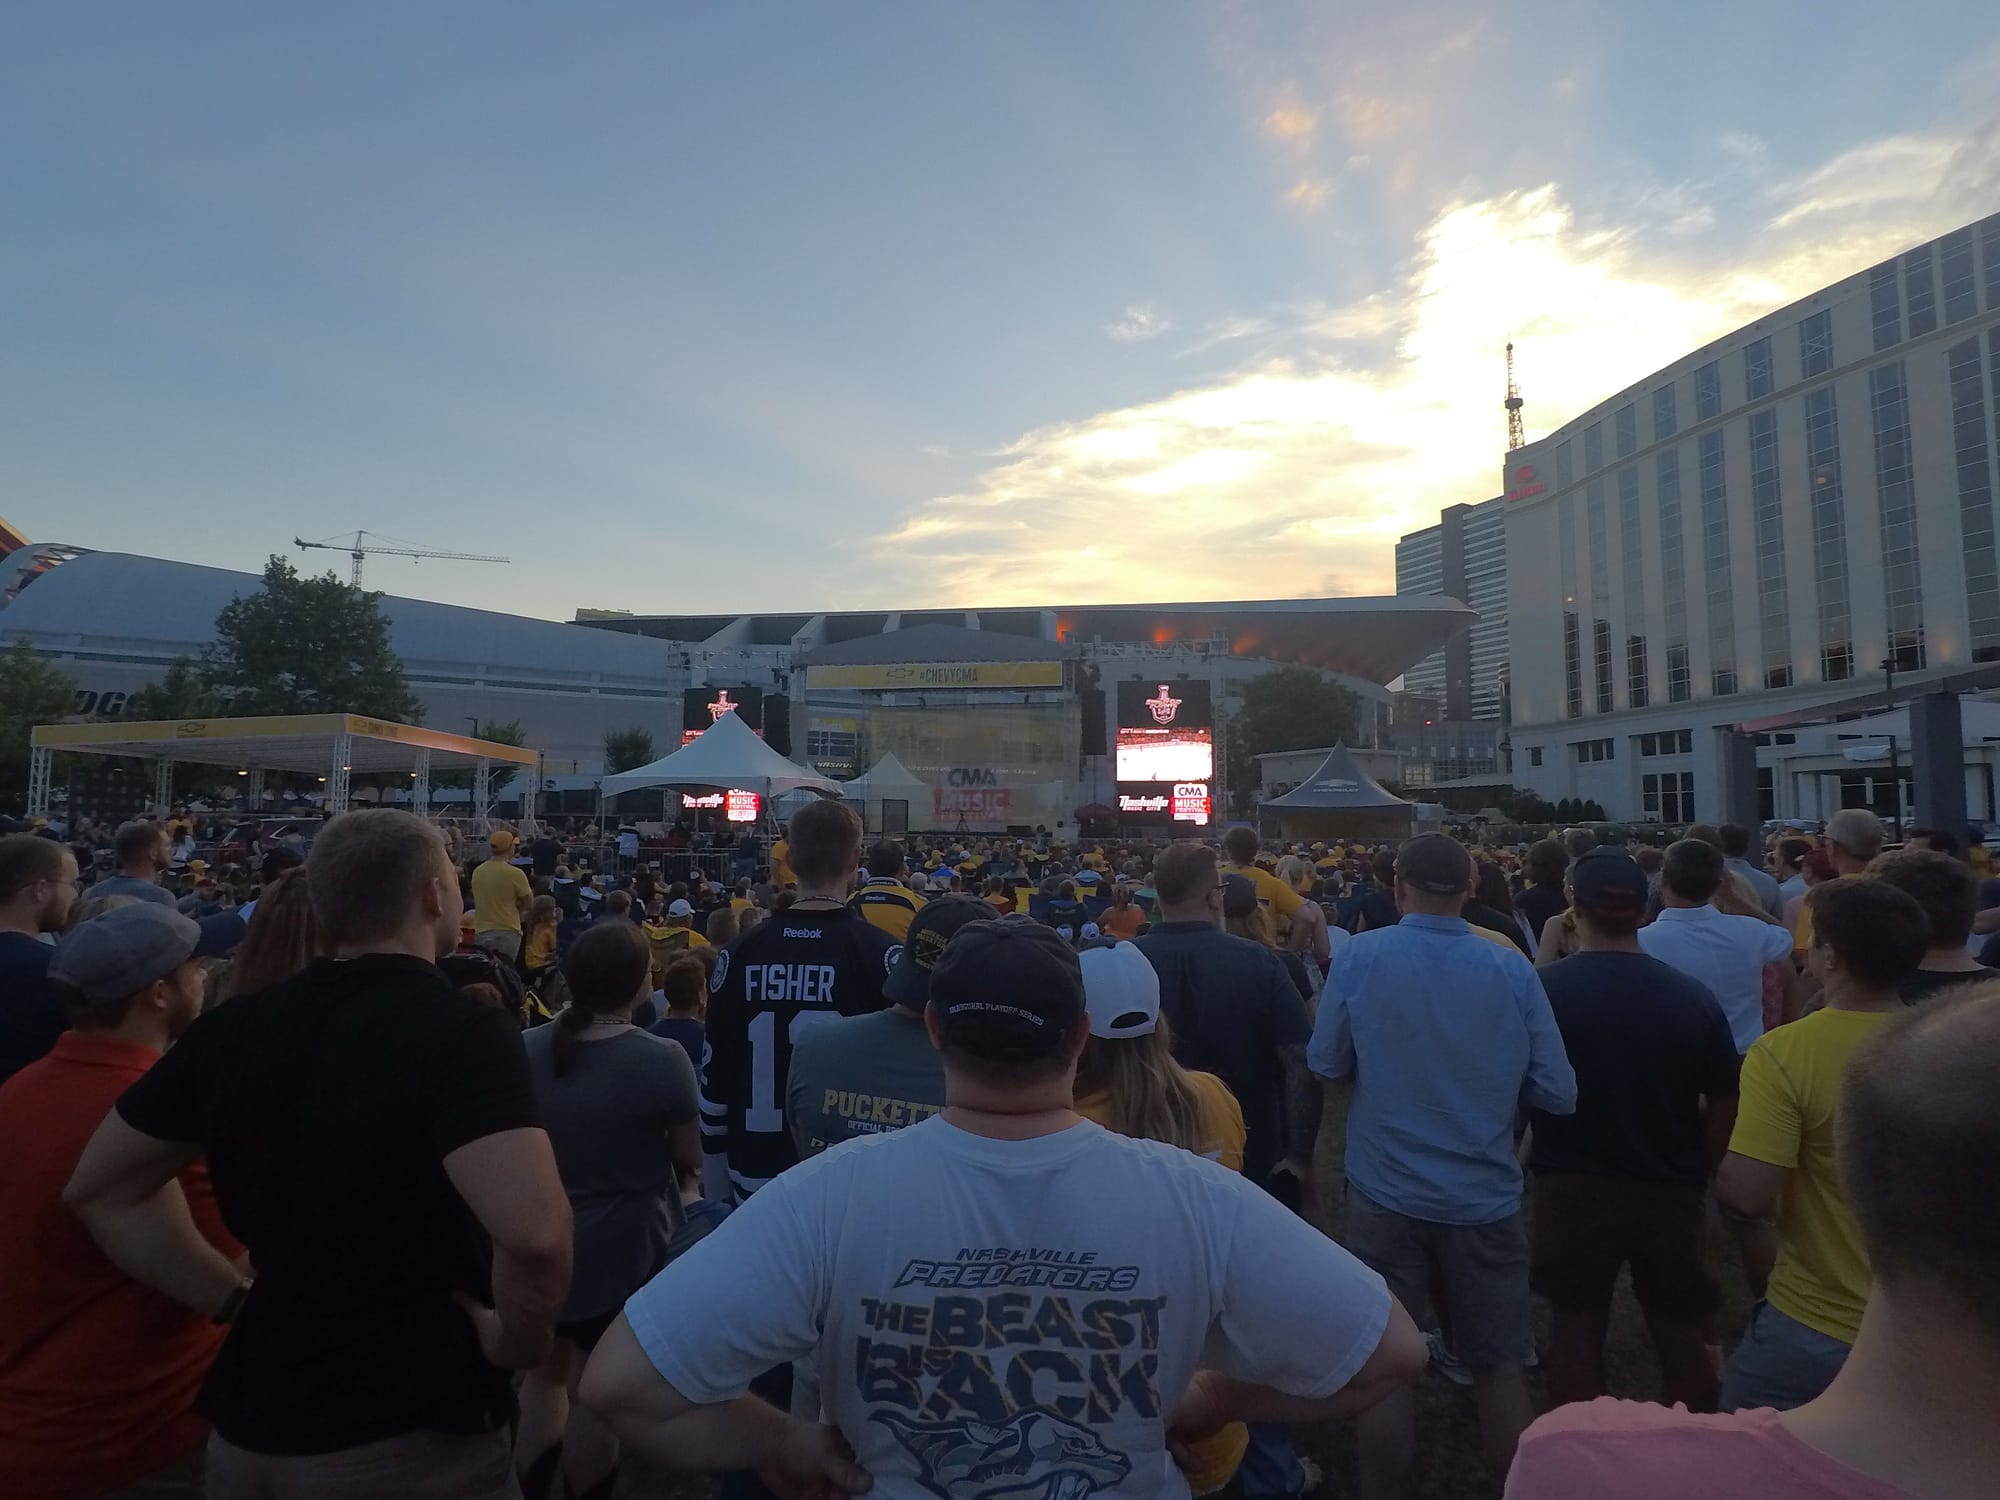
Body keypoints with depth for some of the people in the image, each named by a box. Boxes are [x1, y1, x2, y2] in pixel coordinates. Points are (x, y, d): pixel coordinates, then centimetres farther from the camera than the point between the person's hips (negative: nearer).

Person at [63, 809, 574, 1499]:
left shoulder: (234, 1026, -1)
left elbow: (101, 1188, 11)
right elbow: (531, 1231, -36)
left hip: (251, 1420, 6)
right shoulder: (463, 1030, -22)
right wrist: (518, 1344, -16)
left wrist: (237, 1299, 9)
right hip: (410, 1437, -5)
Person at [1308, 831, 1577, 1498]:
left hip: (1386, 1195, -1)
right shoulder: (1512, 969, -9)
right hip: (1484, 1198, 2)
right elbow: (1558, 1093, -3)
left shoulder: (1360, 956, -13)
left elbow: (1326, 1063, -3)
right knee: (1499, 1368, 17)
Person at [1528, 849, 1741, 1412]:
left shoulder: (1543, 988, -15)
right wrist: (1694, 1171, 12)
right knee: (1680, 1328, 20)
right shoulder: (1692, 997, -9)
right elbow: (1725, 1105, -2)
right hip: (1671, 1191, 2)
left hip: (1573, 1189, -2)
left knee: (1578, 1326, 14)